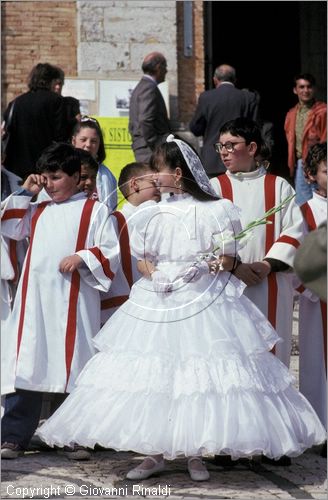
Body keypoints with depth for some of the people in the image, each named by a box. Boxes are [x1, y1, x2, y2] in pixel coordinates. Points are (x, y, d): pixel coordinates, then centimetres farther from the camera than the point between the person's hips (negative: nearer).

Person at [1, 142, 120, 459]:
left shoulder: (95, 211, 4)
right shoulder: (38, 211, 20)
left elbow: (112, 252, -1)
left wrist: (82, 257, -17)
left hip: (73, 301, -4)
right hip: (34, 299, 4)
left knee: (75, 368, 0)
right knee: (26, 366, 0)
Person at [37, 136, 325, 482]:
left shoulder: (216, 211, -2)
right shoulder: (154, 213, 10)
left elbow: (228, 262, -1)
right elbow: (142, 258, 15)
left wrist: (220, 263, -23)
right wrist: (154, 277, -5)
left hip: (204, 304, -4)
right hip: (157, 304, 4)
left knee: (199, 379, -4)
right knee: (154, 377, 1)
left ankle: (196, 455, 7)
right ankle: (155, 453, 10)